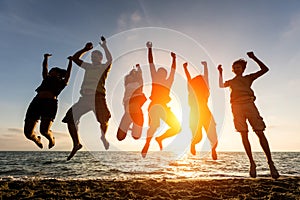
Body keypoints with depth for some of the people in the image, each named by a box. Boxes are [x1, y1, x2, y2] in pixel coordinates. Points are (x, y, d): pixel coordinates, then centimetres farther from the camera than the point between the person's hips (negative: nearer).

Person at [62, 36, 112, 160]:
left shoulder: (104, 67, 7)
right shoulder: (88, 66, 21)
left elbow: (110, 59, -13)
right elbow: (75, 58, 26)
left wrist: (104, 47, -13)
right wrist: (85, 49, 20)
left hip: (98, 98, -5)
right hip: (85, 98, 5)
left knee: (103, 120, -1)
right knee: (70, 118, -4)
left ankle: (103, 137, 34)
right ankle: (76, 144, 8)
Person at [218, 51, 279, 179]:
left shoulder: (248, 78, 23)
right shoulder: (231, 82, 27)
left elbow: (264, 69, 18)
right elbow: (221, 85, 12)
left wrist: (254, 58, 14)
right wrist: (220, 73, 9)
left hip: (249, 104, -1)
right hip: (236, 106, 1)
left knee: (260, 132, -9)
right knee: (244, 135, -4)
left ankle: (270, 162, -3)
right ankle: (252, 163, 2)